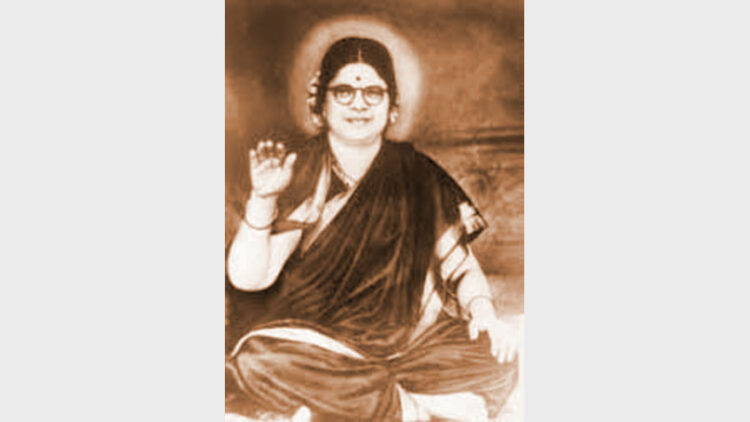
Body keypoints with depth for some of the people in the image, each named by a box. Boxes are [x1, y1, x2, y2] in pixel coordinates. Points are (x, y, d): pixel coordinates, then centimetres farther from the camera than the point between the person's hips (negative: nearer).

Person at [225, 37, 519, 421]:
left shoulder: (418, 177, 6)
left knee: (498, 361, -24)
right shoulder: (301, 176, -1)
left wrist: (483, 311, -14)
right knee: (258, 360, -33)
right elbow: (248, 277, -10)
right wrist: (263, 199, -25)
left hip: (408, 338, 2)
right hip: (315, 339, -1)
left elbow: (458, 261, 6)